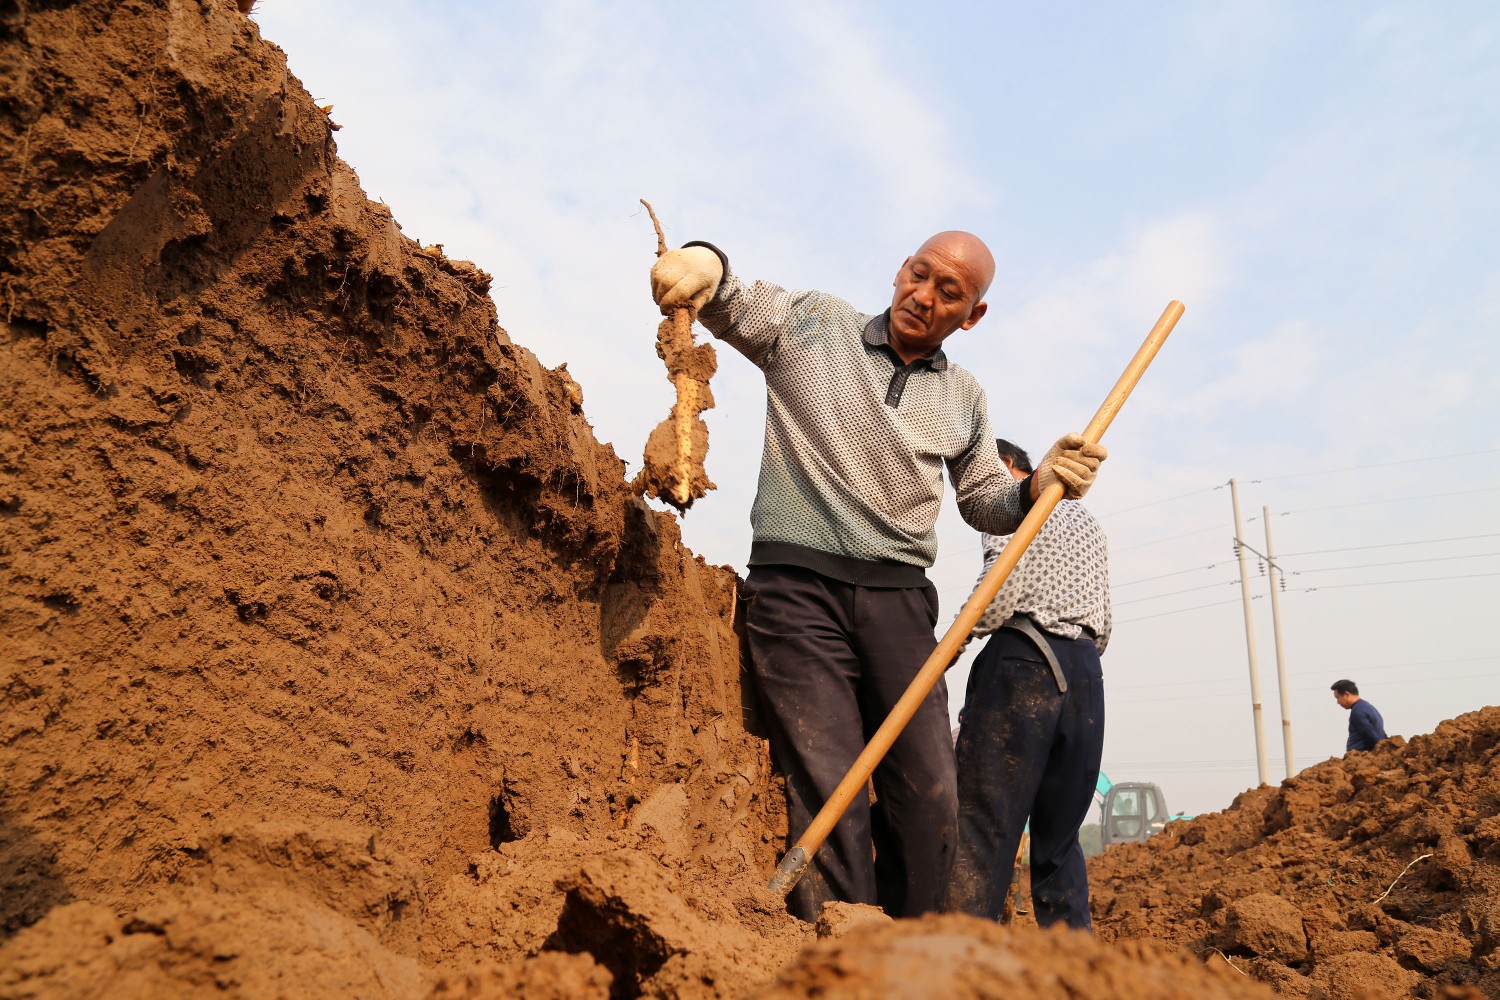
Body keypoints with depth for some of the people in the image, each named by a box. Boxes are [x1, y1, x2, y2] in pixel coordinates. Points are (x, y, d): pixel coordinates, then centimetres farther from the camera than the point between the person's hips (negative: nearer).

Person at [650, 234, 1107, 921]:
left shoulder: (964, 400, 17)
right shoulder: (810, 324, 8)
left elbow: (983, 500, 21)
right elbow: (725, 303, 0)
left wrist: (1040, 485, -2)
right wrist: (705, 259, -25)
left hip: (899, 597, 4)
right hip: (797, 582, -3)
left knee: (930, 799, -1)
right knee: (828, 794, -10)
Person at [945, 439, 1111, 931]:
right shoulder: (1089, 522, 29)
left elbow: (1001, 589, -12)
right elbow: (1103, 626, 23)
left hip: (1022, 659, -7)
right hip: (1085, 672, 8)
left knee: (984, 823, -10)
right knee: (1060, 837, 10)